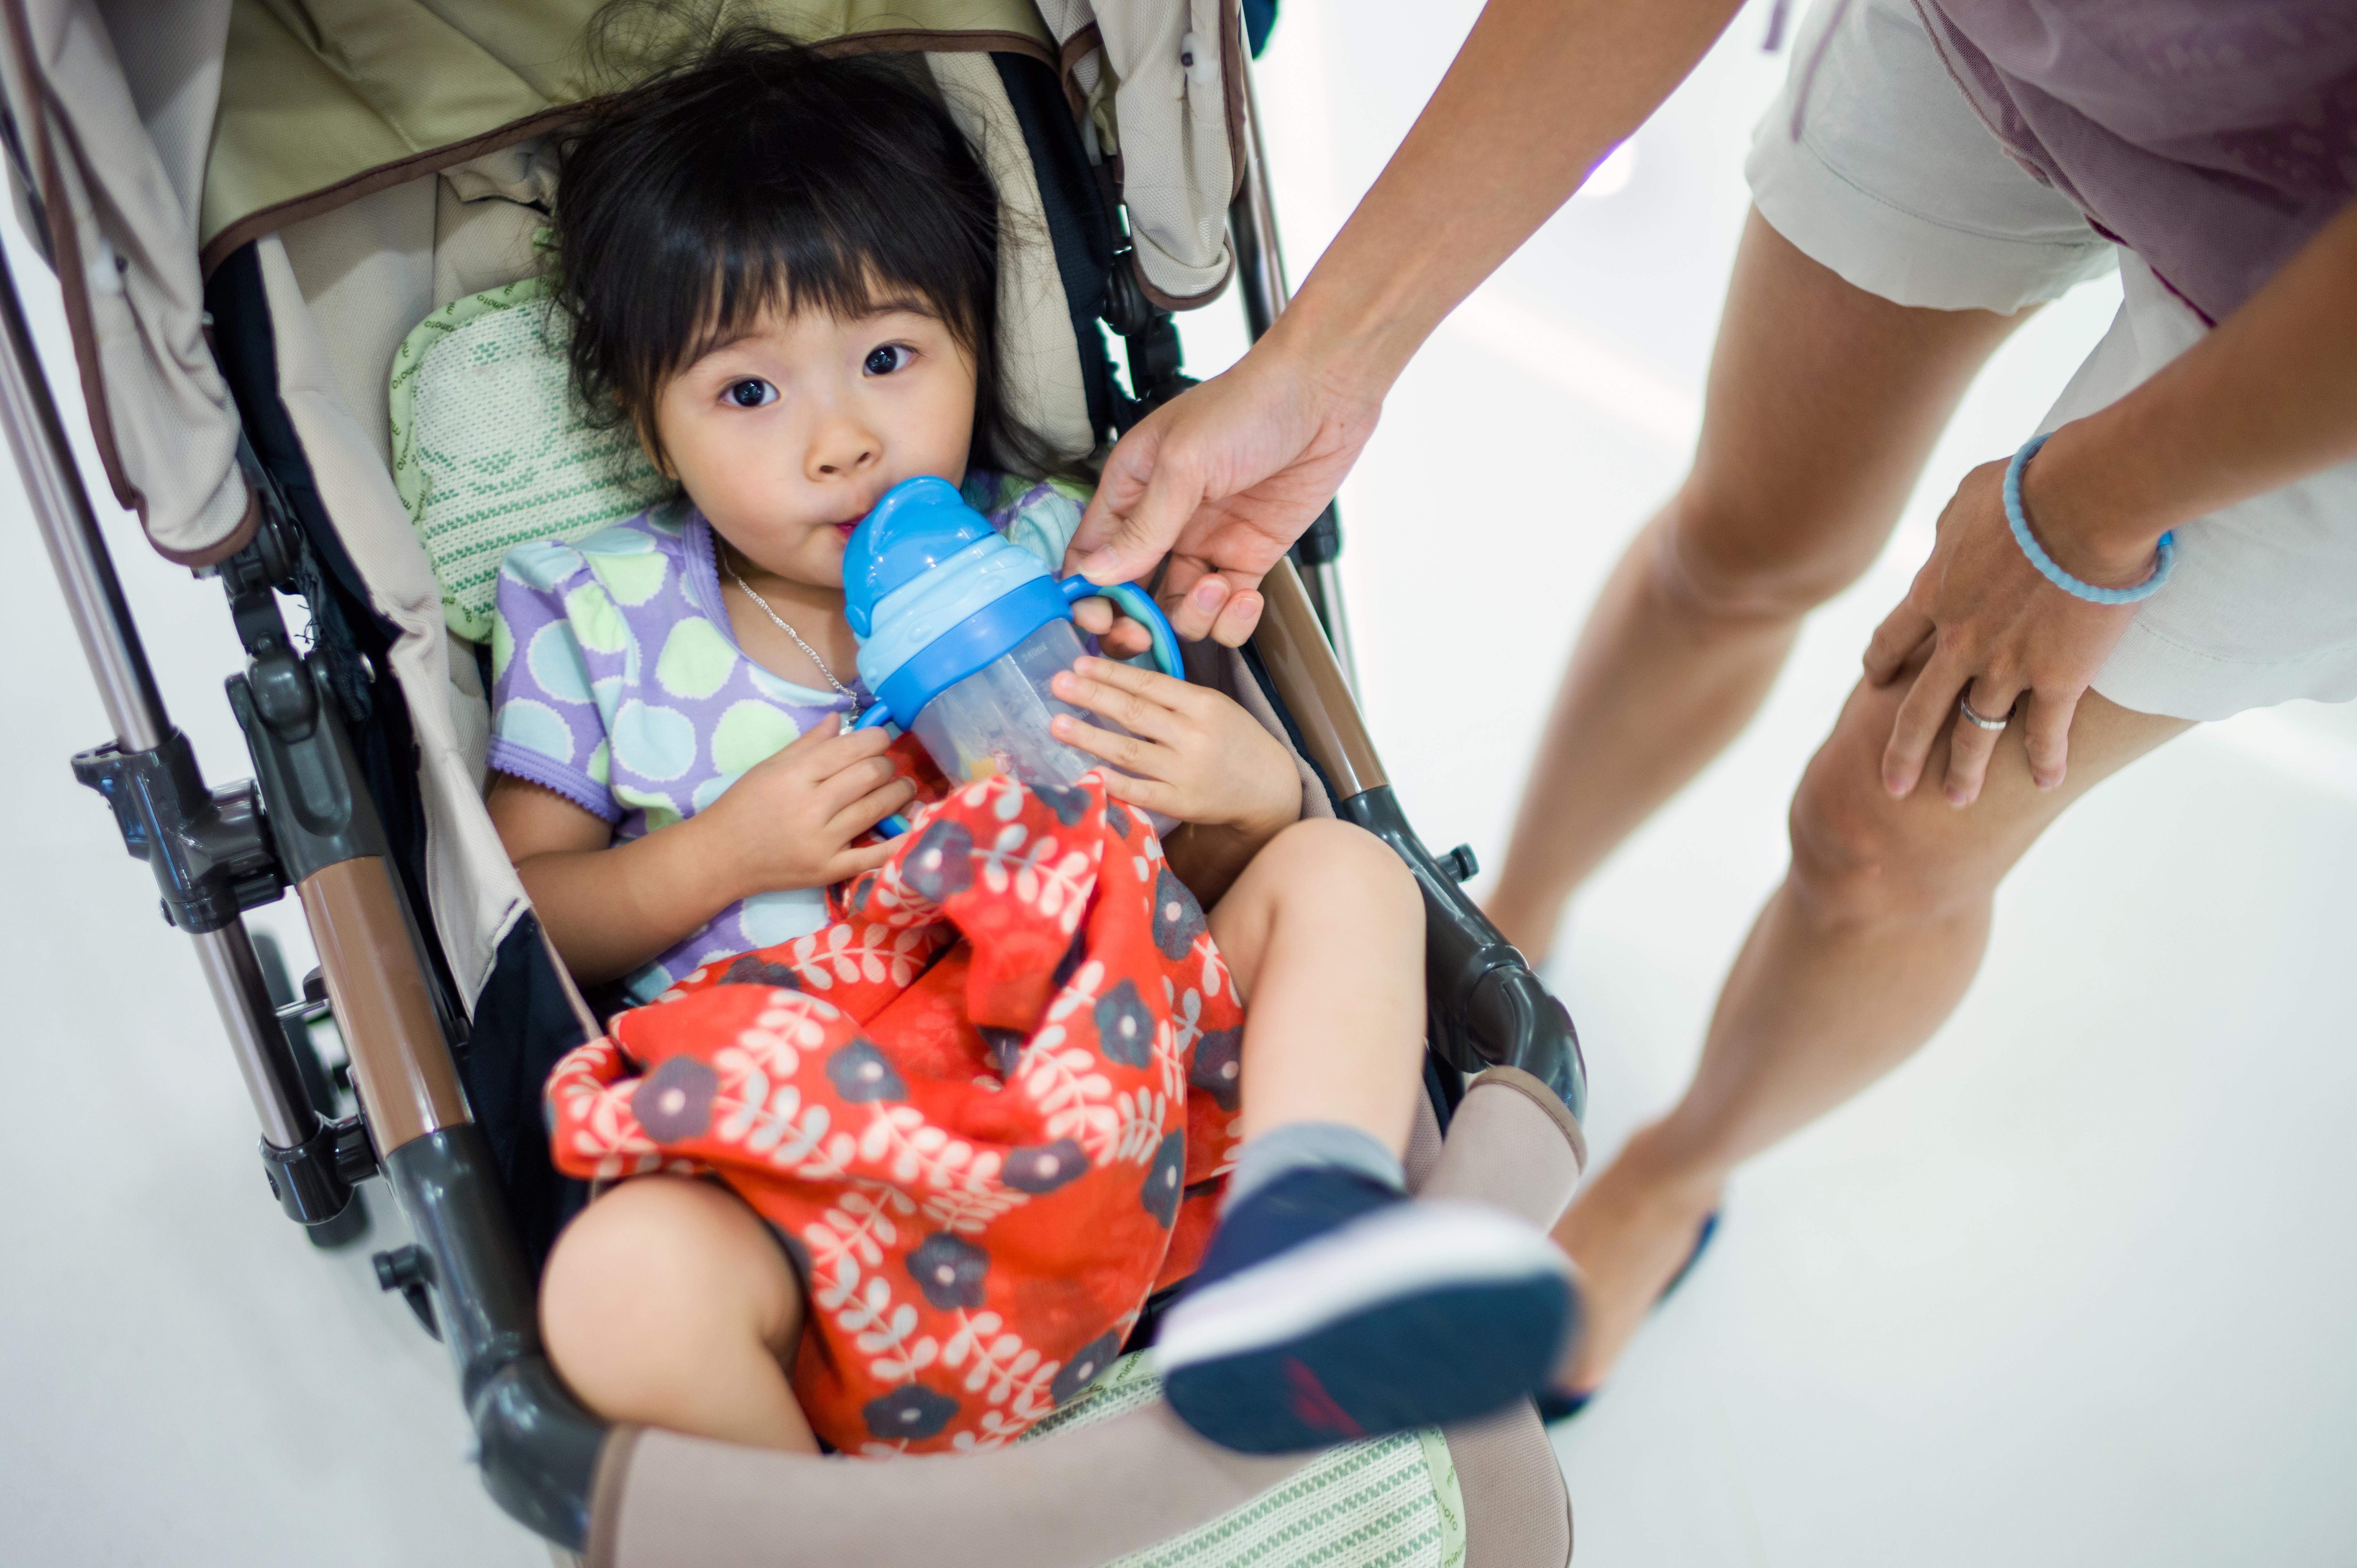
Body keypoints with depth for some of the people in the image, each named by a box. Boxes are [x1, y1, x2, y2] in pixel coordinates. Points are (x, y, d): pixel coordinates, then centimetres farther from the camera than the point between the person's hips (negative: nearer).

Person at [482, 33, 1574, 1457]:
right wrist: (724, 855, -10)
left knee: (1342, 873, -12)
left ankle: (1290, 1245, -36)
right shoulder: (595, 618, 7)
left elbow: (1193, 874, 12)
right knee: (625, 1282, -36)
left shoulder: (1051, 563, 8)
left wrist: (1254, 793, -13)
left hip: (1091, 1068, 3)